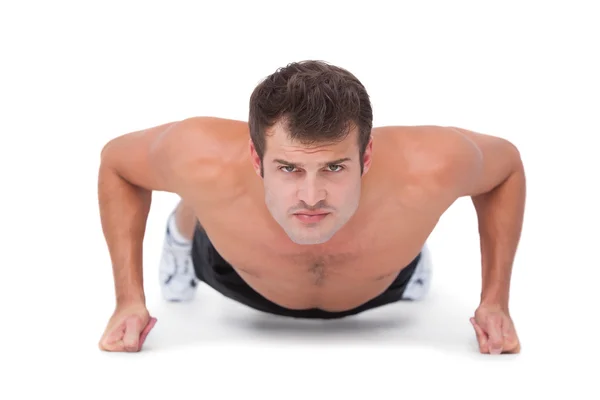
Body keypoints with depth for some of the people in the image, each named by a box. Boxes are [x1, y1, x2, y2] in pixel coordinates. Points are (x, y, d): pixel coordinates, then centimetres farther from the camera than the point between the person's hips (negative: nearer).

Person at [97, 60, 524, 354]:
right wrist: (129, 299, -27)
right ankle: (183, 233, 63)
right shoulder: (208, 163, -47)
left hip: (385, 285, 1)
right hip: (243, 279, -1)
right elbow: (116, 159, -23)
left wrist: (496, 301, -24)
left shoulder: (427, 169, -47)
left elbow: (507, 163, -22)